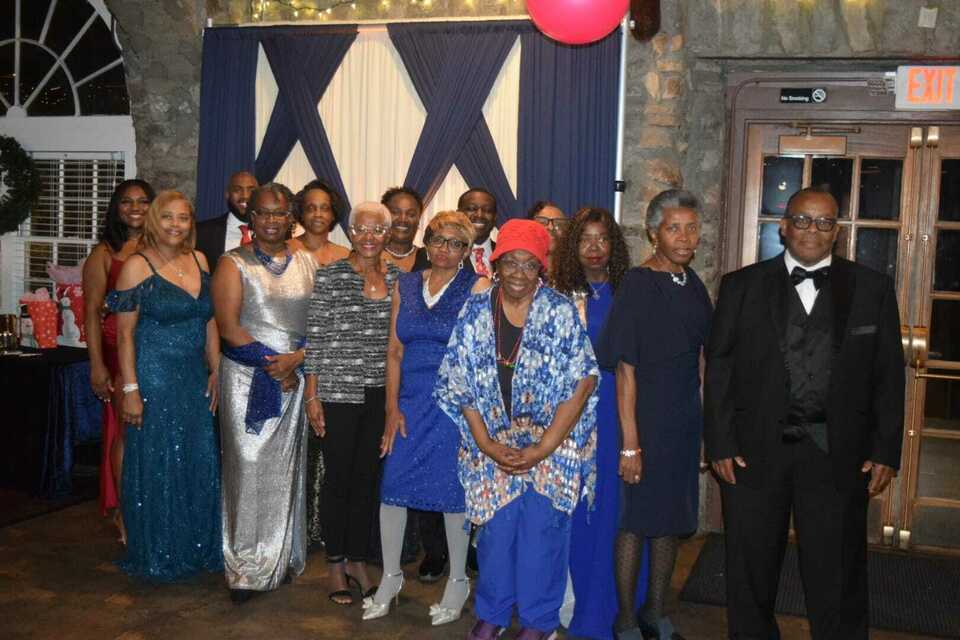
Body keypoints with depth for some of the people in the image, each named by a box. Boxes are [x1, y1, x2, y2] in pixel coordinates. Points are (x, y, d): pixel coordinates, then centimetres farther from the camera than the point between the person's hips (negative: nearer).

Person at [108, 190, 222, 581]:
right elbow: (124, 333, -11)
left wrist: (215, 370, 8)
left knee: (199, 464, 11)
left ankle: (197, 548, 27)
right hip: (154, 377, -6)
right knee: (156, 466, 4)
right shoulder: (138, 266, -9)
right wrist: (130, 390, -15)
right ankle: (157, 557, 19)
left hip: (195, 379, 6)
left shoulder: (198, 261, 7)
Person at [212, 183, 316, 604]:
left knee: (286, 469, 9)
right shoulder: (234, 264, 0)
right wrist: (270, 362, -13)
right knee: (248, 467, -2)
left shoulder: (308, 264, 9)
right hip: (247, 378, -3)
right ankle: (245, 568, 8)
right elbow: (229, 327, -9)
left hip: (295, 378, 3)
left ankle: (282, 560, 23)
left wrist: (295, 359, -11)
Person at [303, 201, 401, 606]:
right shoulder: (330, 276, -4)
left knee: (368, 479, 12)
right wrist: (312, 396, -7)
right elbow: (315, 338, -4)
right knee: (338, 478, 6)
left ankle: (358, 560, 27)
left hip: (382, 394, 4)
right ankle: (335, 564, 22)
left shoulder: (397, 277, 6)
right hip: (338, 392, -3)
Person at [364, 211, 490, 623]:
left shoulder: (477, 288, -3)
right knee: (392, 485, 3)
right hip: (410, 401, 4)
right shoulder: (406, 286, 9)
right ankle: (390, 577, 21)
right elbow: (394, 351, 8)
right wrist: (392, 408, 2)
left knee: (452, 490, 3)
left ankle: (458, 582, 21)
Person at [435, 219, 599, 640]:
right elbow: (460, 384, 1)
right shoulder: (476, 312, 1)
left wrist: (542, 450, -14)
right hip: (493, 444, 2)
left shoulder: (560, 312, -5)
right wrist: (486, 444, -8)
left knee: (541, 531, 1)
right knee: (496, 529, 6)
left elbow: (580, 384, -10)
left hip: (552, 443, -1)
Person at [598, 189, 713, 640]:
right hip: (646, 418, -7)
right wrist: (629, 443, -19)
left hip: (686, 419, 7)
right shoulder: (638, 285, -14)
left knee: (673, 519, 15)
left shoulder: (692, 284, 5)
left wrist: (706, 421, 10)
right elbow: (625, 370, -16)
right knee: (638, 519, 4)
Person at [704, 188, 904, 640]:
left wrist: (886, 451, -1)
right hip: (755, 451, 0)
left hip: (838, 454, 0)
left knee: (838, 580, 7)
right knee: (750, 575, 12)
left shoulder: (873, 288, 5)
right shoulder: (741, 286, 4)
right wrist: (720, 444, -4)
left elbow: (888, 374, 5)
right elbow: (719, 368, 2)